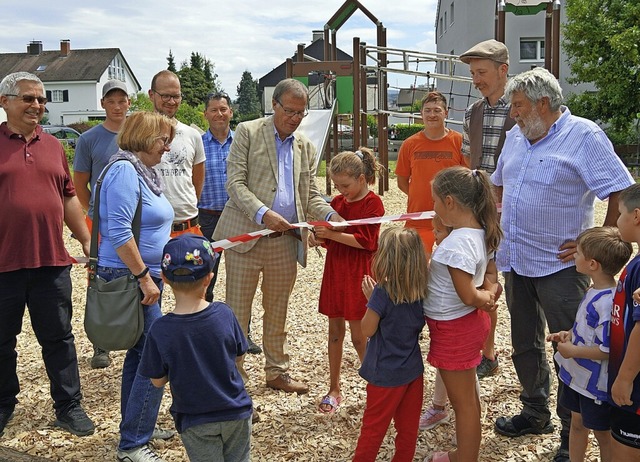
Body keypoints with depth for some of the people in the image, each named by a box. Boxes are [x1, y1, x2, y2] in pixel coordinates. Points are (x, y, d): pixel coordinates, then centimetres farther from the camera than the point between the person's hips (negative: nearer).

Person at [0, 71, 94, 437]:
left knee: (59, 338, 9)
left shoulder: (53, 146, 11)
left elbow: (69, 198, 16)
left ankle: (69, 406, 21)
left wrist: (88, 242, 12)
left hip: (51, 262, 3)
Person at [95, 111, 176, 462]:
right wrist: (144, 277, -21)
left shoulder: (143, 171, 15)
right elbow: (118, 232, -23)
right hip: (130, 278, -10)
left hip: (144, 277, 10)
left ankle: (136, 427, 29)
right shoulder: (124, 170, -15)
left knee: (140, 354, 16)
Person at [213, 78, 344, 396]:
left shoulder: (305, 147, 15)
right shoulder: (248, 132, -1)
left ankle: (277, 373, 28)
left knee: (277, 311, 15)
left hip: (286, 241, 5)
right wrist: (263, 214, -24)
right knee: (237, 311, 3)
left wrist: (331, 215, -7)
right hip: (245, 235, -4)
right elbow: (235, 183, -9)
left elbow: (310, 195, 14)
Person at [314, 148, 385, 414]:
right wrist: (321, 235, -7)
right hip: (335, 272, 6)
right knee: (335, 333, 11)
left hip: (359, 276, -6)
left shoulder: (373, 203, -9)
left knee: (359, 337, 0)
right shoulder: (336, 202, 9)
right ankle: (334, 390, 22)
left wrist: (333, 234, -23)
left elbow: (367, 241, -18)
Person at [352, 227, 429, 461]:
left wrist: (370, 297, -6)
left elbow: (367, 330, -14)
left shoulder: (382, 293, -23)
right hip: (413, 370, 6)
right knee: (408, 428, 17)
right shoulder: (421, 292, -5)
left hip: (386, 375, -5)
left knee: (373, 429, 10)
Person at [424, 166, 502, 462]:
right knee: (468, 396, 24)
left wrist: (484, 299, -8)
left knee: (463, 402, 7)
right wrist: (489, 293, -9)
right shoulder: (481, 233, 1)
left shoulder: (457, 243, -28)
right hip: (469, 323, 10)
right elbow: (488, 281, 10)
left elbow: (467, 296, -26)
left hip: (454, 329, -10)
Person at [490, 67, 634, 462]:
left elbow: (623, 195, -17)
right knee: (526, 344, 19)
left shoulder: (583, 136, -13)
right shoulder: (516, 137, 9)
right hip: (516, 262, 8)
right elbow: (500, 184, 25)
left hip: (559, 266, -7)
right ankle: (536, 414, 37)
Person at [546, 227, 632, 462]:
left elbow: (608, 350, -30)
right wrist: (569, 335, 1)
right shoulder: (595, 291, 0)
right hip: (579, 376, 9)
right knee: (577, 423, 25)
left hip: (597, 383, -9)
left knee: (602, 433, 13)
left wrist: (573, 351, -22)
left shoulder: (607, 302, -31)